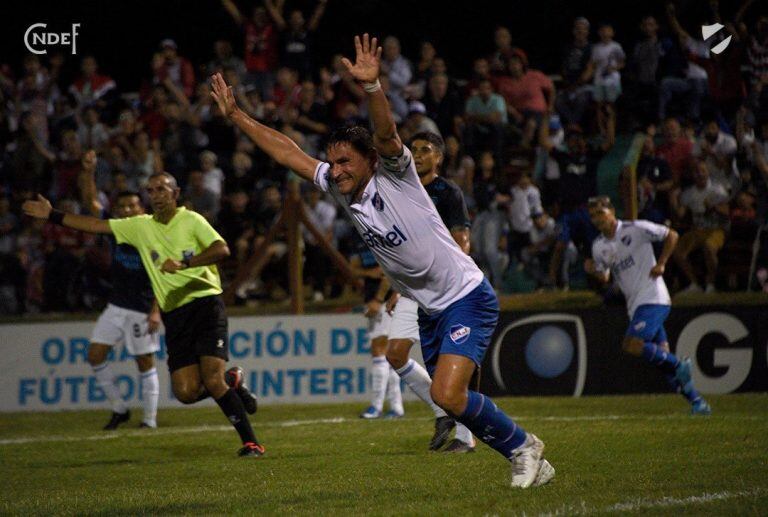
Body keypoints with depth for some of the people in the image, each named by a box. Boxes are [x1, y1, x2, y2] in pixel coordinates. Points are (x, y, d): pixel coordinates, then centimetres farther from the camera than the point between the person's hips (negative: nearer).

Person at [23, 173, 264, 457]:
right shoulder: (140, 226, 13)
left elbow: (222, 250, -17)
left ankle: (250, 441, -8)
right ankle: (232, 381, 22)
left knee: (212, 380, -20)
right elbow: (95, 225, 16)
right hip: (174, 314, 5)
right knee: (186, 392, -7)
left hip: (205, 304, -5)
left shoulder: (191, 220, -2)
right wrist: (53, 215, 13)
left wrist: (184, 264, -29)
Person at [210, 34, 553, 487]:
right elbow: (288, 152, 9)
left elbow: (386, 133, -34)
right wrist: (236, 115, 8)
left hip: (467, 297, -8)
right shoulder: (340, 188, 4)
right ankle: (529, 463, 22)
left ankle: (522, 445, 2)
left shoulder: (394, 175, -14)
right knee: (451, 401, 7)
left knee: (448, 394, -20)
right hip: (429, 310, 8)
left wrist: (371, 85, -51)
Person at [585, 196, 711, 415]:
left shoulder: (635, 229, -8)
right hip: (635, 305, 7)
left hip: (653, 298, -7)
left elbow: (671, 235, -2)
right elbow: (605, 277, 19)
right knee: (660, 353, 5)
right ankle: (696, 401, 11)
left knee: (632, 345, -23)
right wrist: (594, 271, -2)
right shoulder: (598, 246, 11)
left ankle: (679, 365, -7)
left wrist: (661, 264, -10)